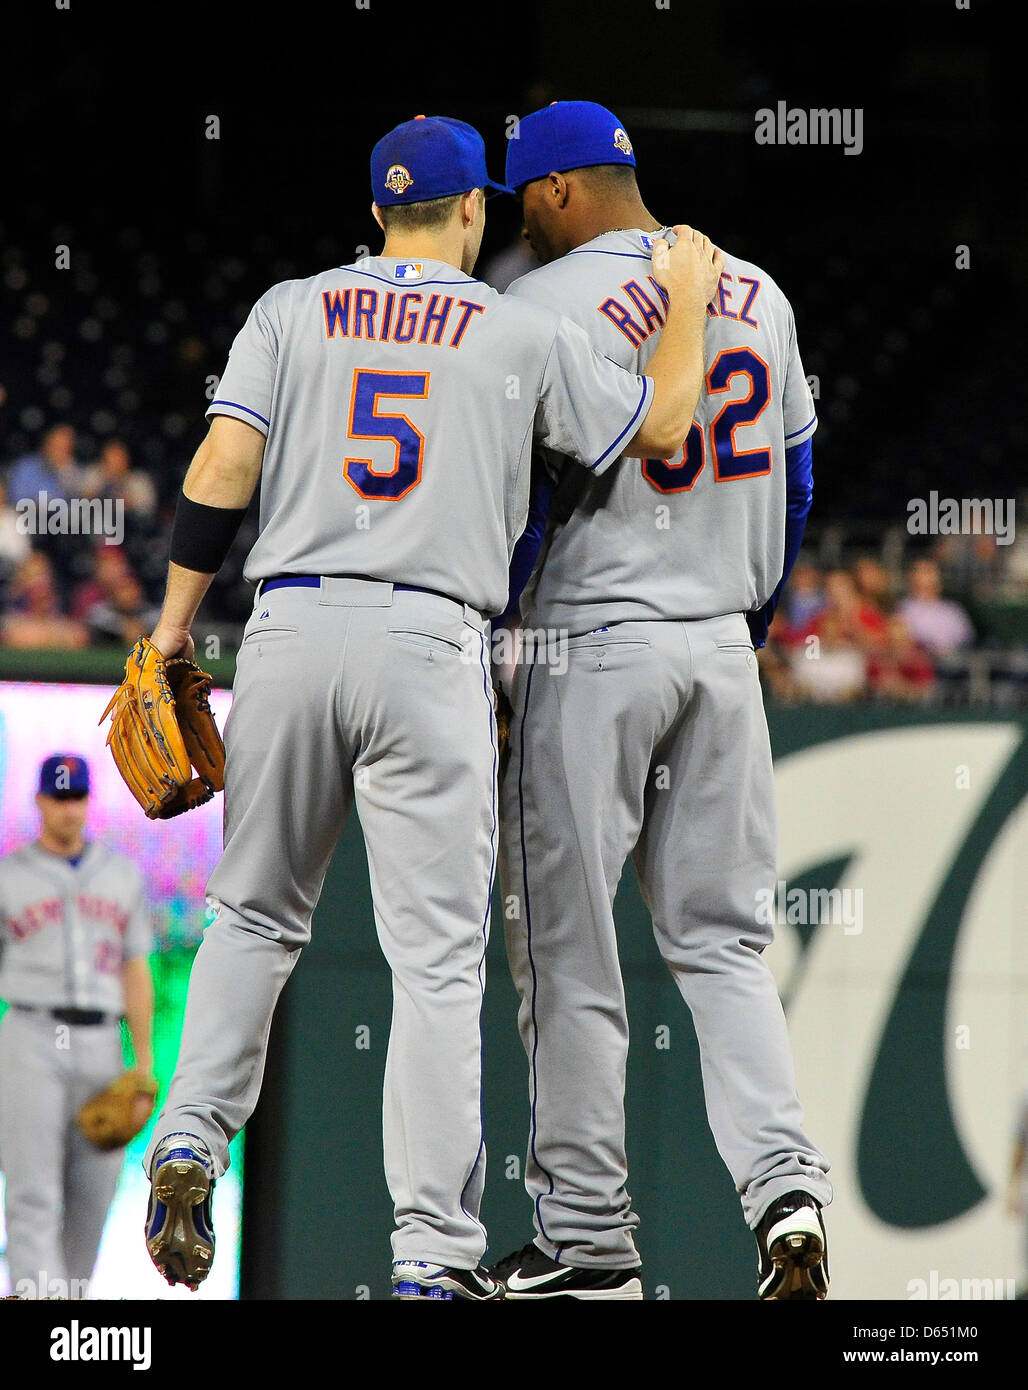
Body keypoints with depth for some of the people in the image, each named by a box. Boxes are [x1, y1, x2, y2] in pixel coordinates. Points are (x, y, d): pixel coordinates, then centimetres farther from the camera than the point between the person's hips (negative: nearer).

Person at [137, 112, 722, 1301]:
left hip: (289, 632, 2)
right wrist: (689, 300, 28)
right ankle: (433, 1255, -7)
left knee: (252, 913, 21)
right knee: (438, 958, -2)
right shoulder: (522, 335, 5)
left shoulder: (290, 311, 9)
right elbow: (660, 425, 13)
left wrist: (174, 622, 6)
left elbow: (221, 471, -1)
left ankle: (190, 1142, 4)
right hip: (431, 644, -2)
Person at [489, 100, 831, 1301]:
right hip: (721, 644, 6)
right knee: (721, 938, 10)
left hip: (590, 646, -6)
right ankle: (781, 1179, -10)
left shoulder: (547, 308, -12)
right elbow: (792, 478, 15)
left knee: (567, 948, 3)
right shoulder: (755, 293, 8)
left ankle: (587, 1238, 6)